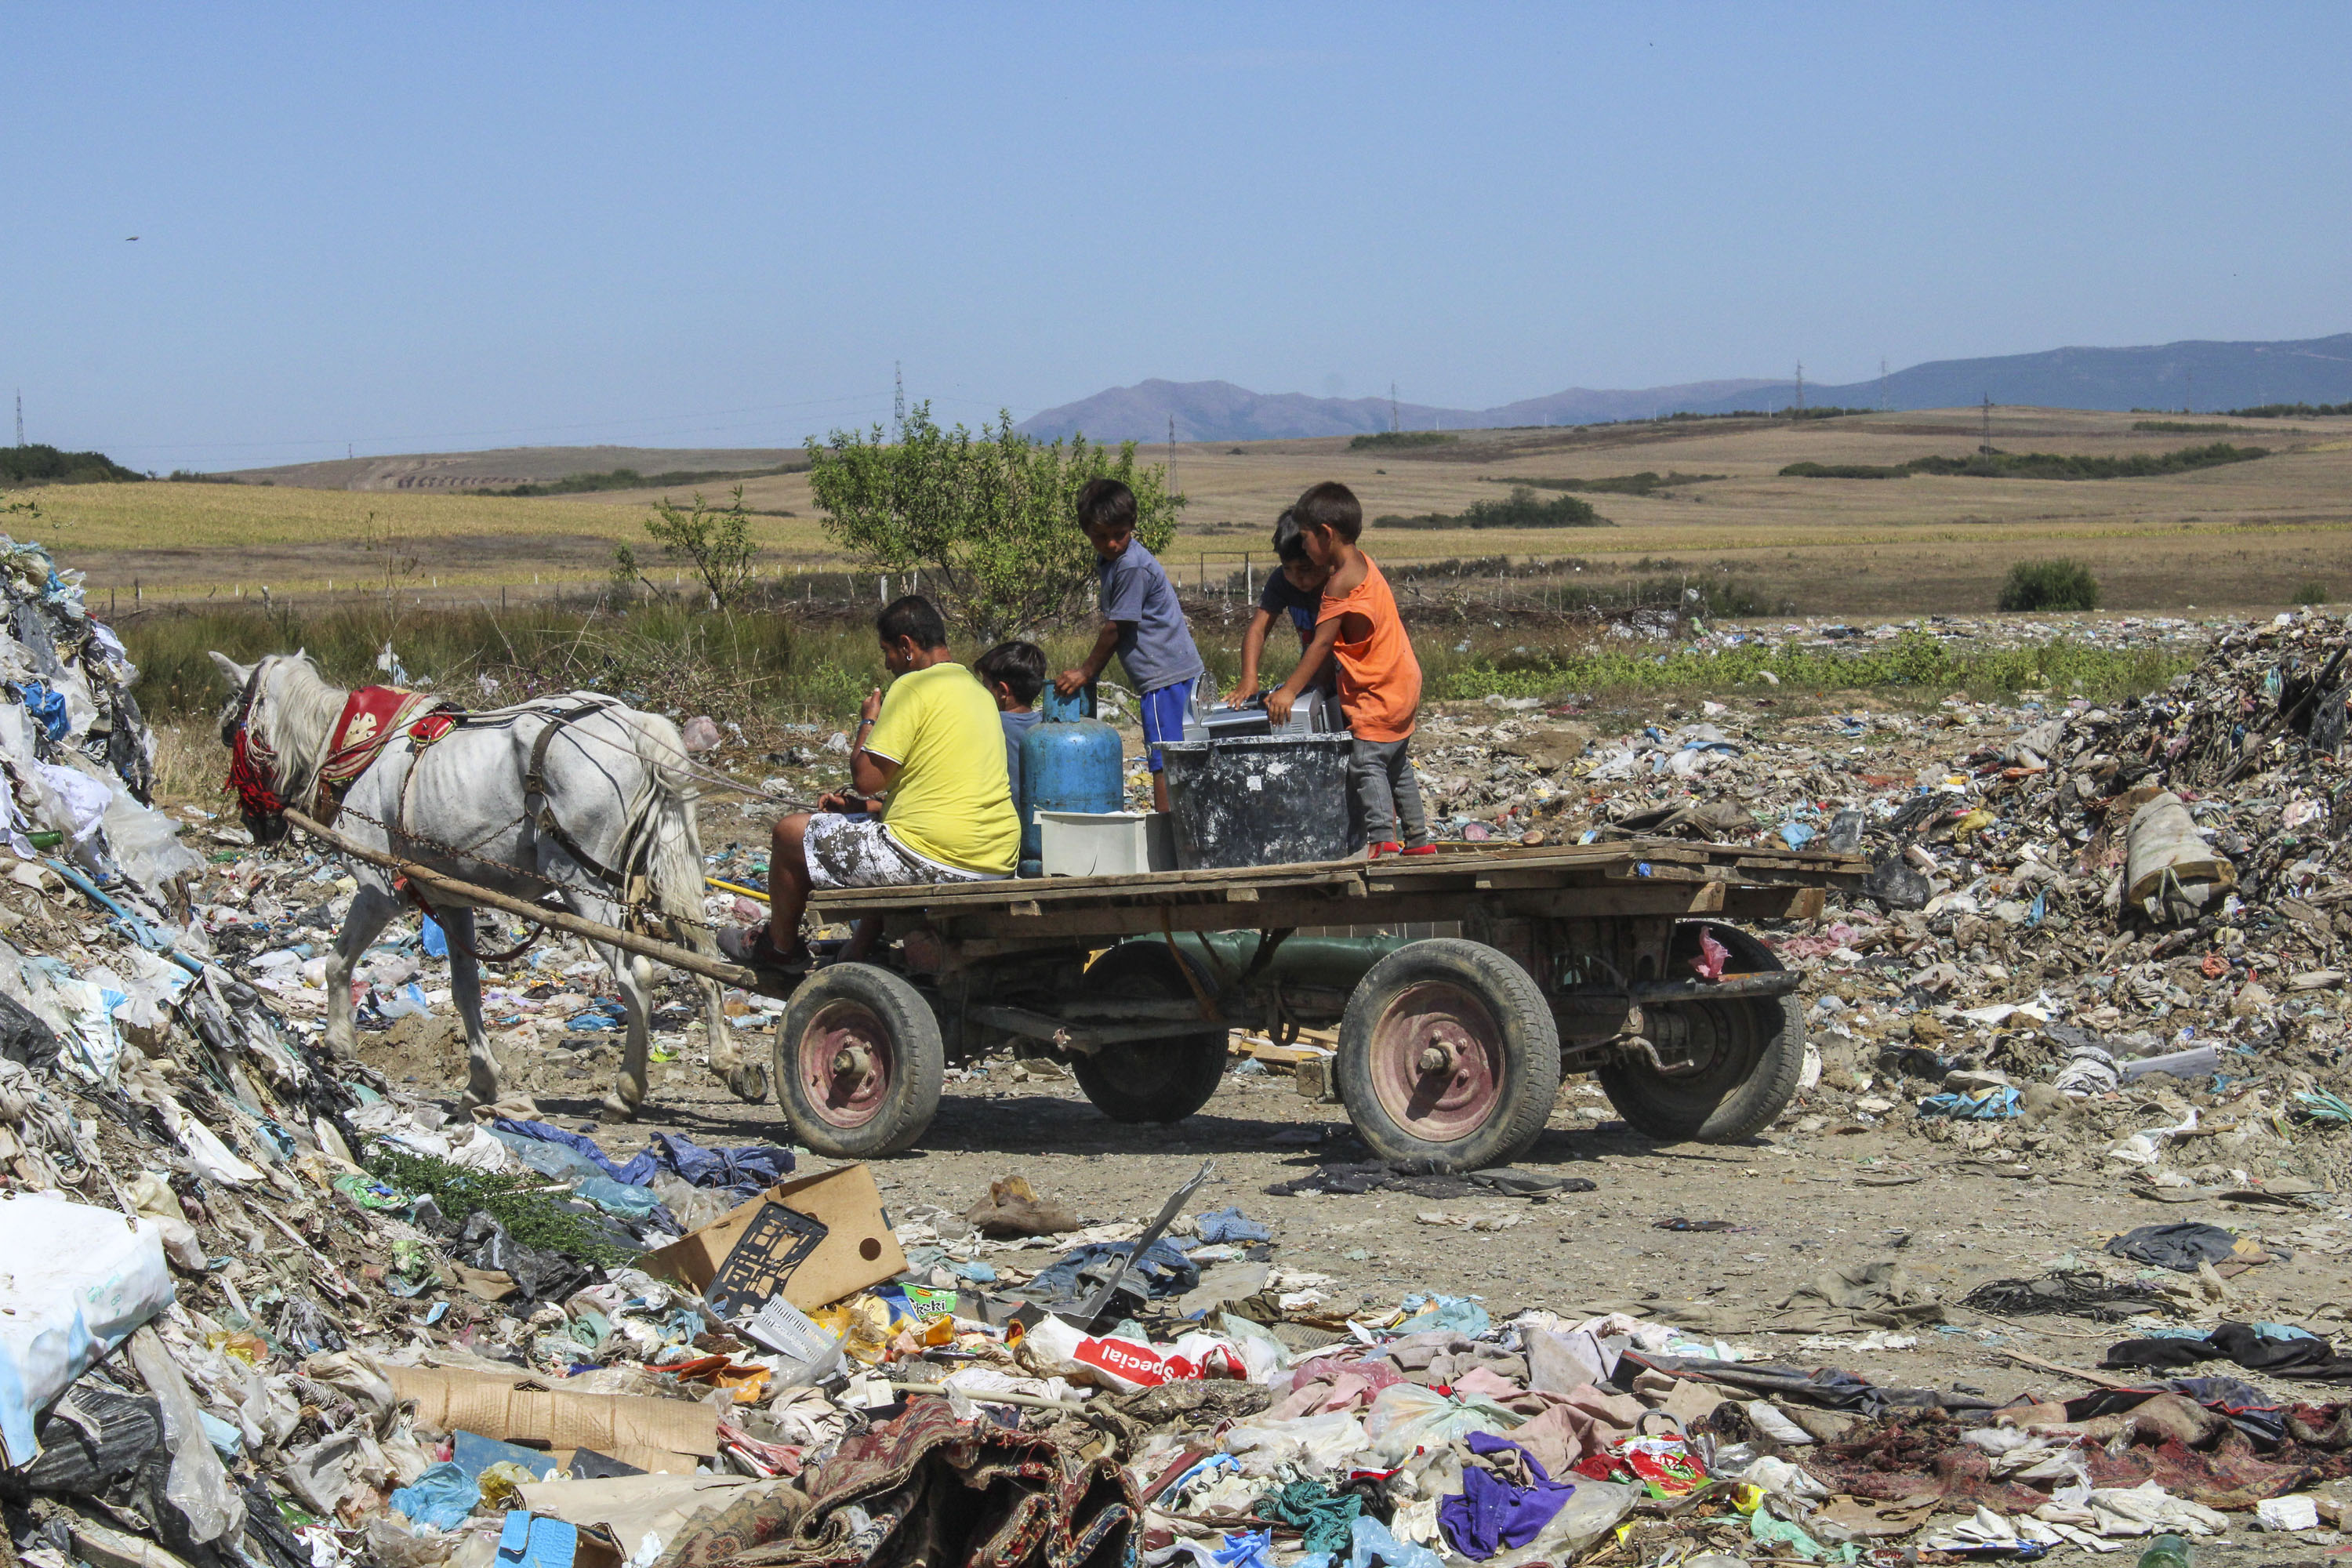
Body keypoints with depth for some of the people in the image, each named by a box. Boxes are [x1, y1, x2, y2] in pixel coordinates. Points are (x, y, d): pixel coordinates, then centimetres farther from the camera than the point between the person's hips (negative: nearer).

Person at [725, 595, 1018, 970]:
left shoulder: (913, 687, -12)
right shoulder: (977, 692, 16)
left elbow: (867, 778, -14)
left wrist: (868, 722, 5)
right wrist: (864, 806, 22)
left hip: (934, 860, -9)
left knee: (791, 832, 10)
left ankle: (781, 948, 31)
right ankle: (859, 956, 43)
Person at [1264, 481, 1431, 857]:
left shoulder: (1341, 582, -19)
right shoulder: (1365, 564, 9)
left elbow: (1321, 644, -19)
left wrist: (1289, 691, -17)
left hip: (1377, 693, -10)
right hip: (1402, 682, 10)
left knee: (1366, 762, -10)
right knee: (1396, 765, 17)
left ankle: (1381, 840, -13)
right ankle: (1417, 839, 23)